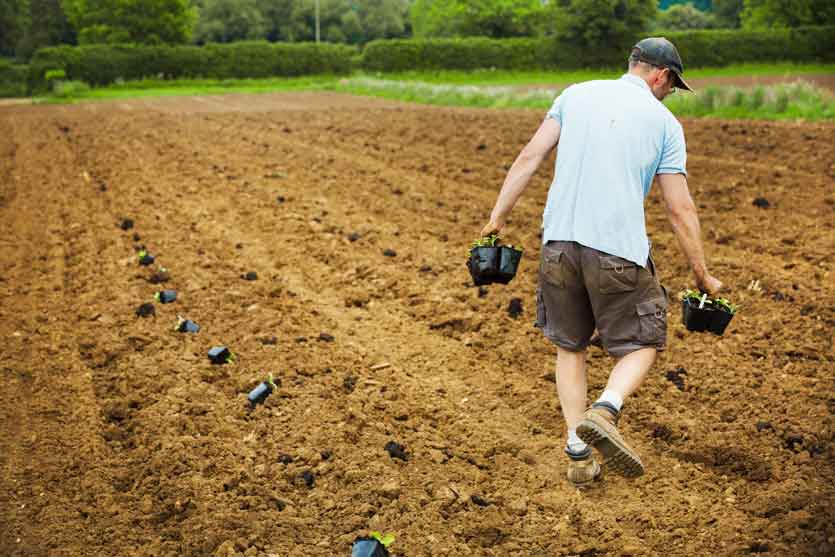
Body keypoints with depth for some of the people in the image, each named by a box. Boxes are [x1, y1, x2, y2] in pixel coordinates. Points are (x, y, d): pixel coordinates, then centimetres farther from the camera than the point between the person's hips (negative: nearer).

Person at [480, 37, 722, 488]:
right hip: (619, 249, -3)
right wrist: (702, 275, 11)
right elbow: (680, 209, 2)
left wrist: (498, 217, 9)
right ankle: (604, 413, -12)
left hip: (559, 241, 3)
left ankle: (579, 456, 14)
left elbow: (529, 158, 5)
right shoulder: (664, 122, 5)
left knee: (569, 345, 18)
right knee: (641, 344, 15)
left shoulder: (577, 95, 12)